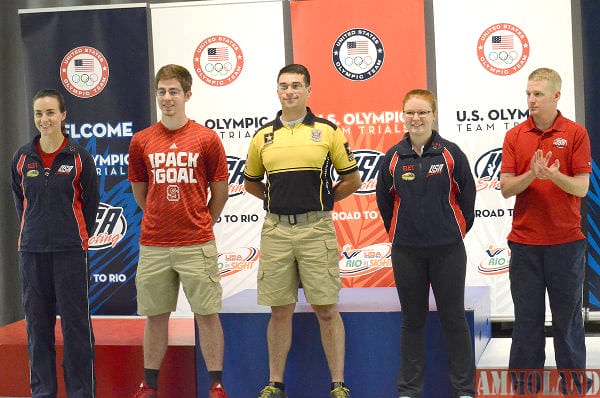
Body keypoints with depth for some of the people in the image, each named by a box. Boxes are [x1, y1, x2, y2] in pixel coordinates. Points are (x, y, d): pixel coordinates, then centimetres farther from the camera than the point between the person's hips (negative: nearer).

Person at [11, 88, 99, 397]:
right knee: (37, 321, 8)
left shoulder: (79, 157, -4)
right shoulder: (22, 158, 4)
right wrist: (33, 232, 14)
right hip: (32, 250, 3)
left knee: (75, 320, 0)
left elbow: (91, 201, 5)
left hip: (70, 250, -3)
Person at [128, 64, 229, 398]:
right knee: (155, 316, 8)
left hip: (197, 245, -2)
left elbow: (220, 191, 7)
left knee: (207, 314, 1)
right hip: (153, 245, 2)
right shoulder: (142, 141, 5)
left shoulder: (207, 139, -1)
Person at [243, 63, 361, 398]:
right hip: (276, 231, 2)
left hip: (316, 229, -2)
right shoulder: (263, 136, 9)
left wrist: (321, 200, 5)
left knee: (327, 310, 0)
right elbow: (251, 182, 21)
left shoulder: (328, 131, 2)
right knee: (280, 311, 7)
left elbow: (352, 179, 8)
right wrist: (281, 199, 10)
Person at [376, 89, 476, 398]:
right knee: (412, 320, 9)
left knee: (453, 318, 4)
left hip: (448, 250, -2)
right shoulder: (393, 158, 2)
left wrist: (457, 230, 8)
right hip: (406, 252, 2)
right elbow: (384, 199, 13)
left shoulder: (451, 153, -3)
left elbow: (467, 195, 4)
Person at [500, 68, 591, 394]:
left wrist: (553, 175, -25)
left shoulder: (575, 134, -2)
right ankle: (524, 385, 15)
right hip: (524, 241, 2)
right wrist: (532, 174, -20)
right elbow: (506, 188, -1)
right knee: (527, 318, 7)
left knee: (567, 315, 7)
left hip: (566, 241, -2)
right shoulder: (514, 136, 5)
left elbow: (581, 187, -6)